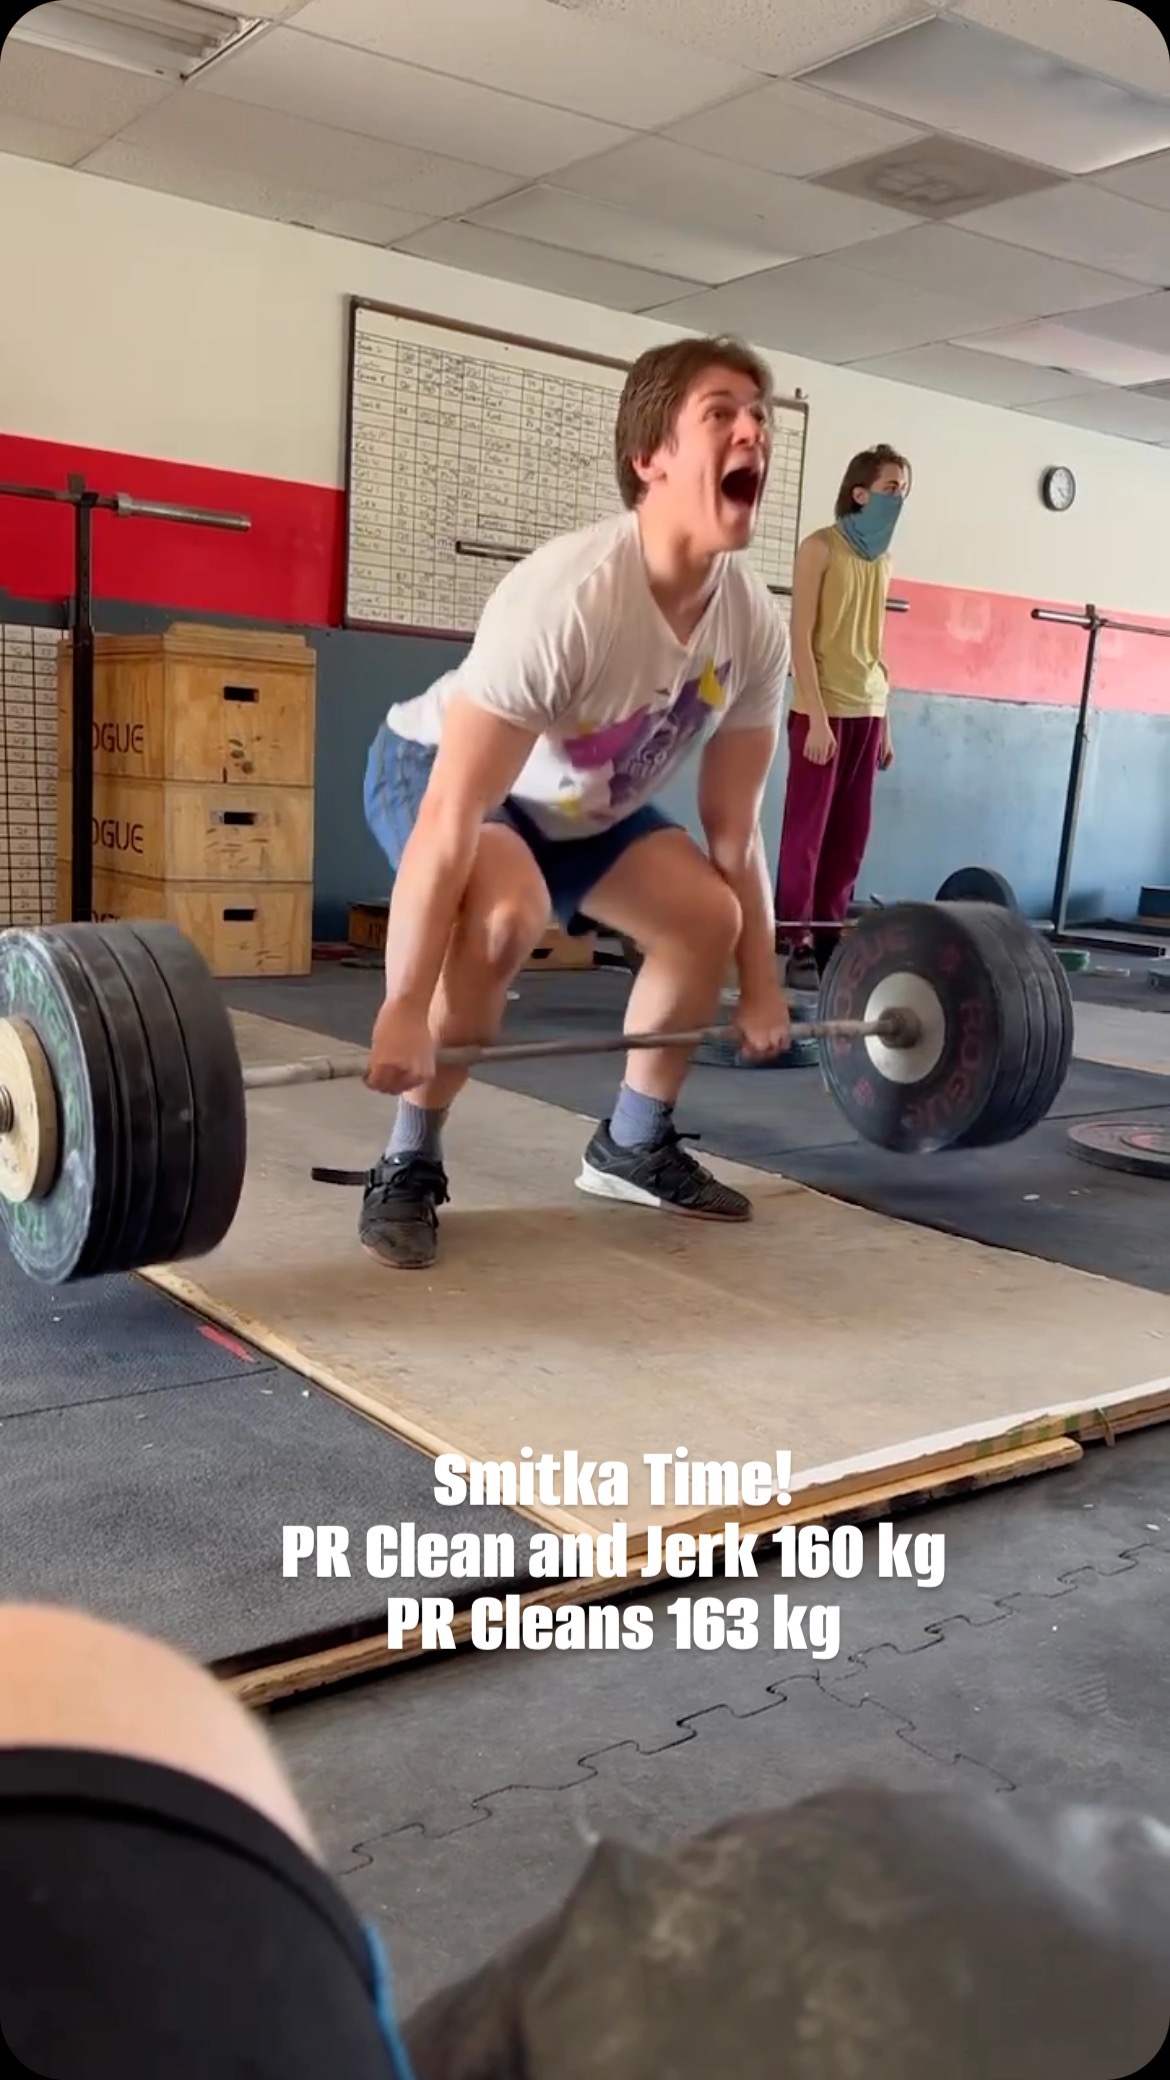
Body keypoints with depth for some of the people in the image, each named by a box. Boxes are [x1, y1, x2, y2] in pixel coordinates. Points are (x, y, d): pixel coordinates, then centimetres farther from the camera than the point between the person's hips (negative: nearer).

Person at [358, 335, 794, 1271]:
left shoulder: (758, 625, -17)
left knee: (709, 915, -4)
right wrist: (404, 1009, -38)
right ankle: (407, 1167, -15)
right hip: (432, 768, -7)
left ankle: (634, 1145, 15)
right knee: (507, 912, -34)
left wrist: (762, 982, -3)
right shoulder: (568, 596, -38)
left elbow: (735, 826, -6)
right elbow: (453, 816, -38)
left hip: (583, 797, 7)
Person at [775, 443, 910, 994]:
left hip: (867, 710, 6)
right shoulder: (821, 547, -5)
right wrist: (817, 715, -18)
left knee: (850, 833, 5)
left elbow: (874, 643, 17)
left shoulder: (882, 558, 14)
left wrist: (884, 721, 13)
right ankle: (797, 942, -2)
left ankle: (830, 934, 12)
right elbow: (801, 636, -10)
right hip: (823, 708, -6)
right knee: (806, 828, -5)